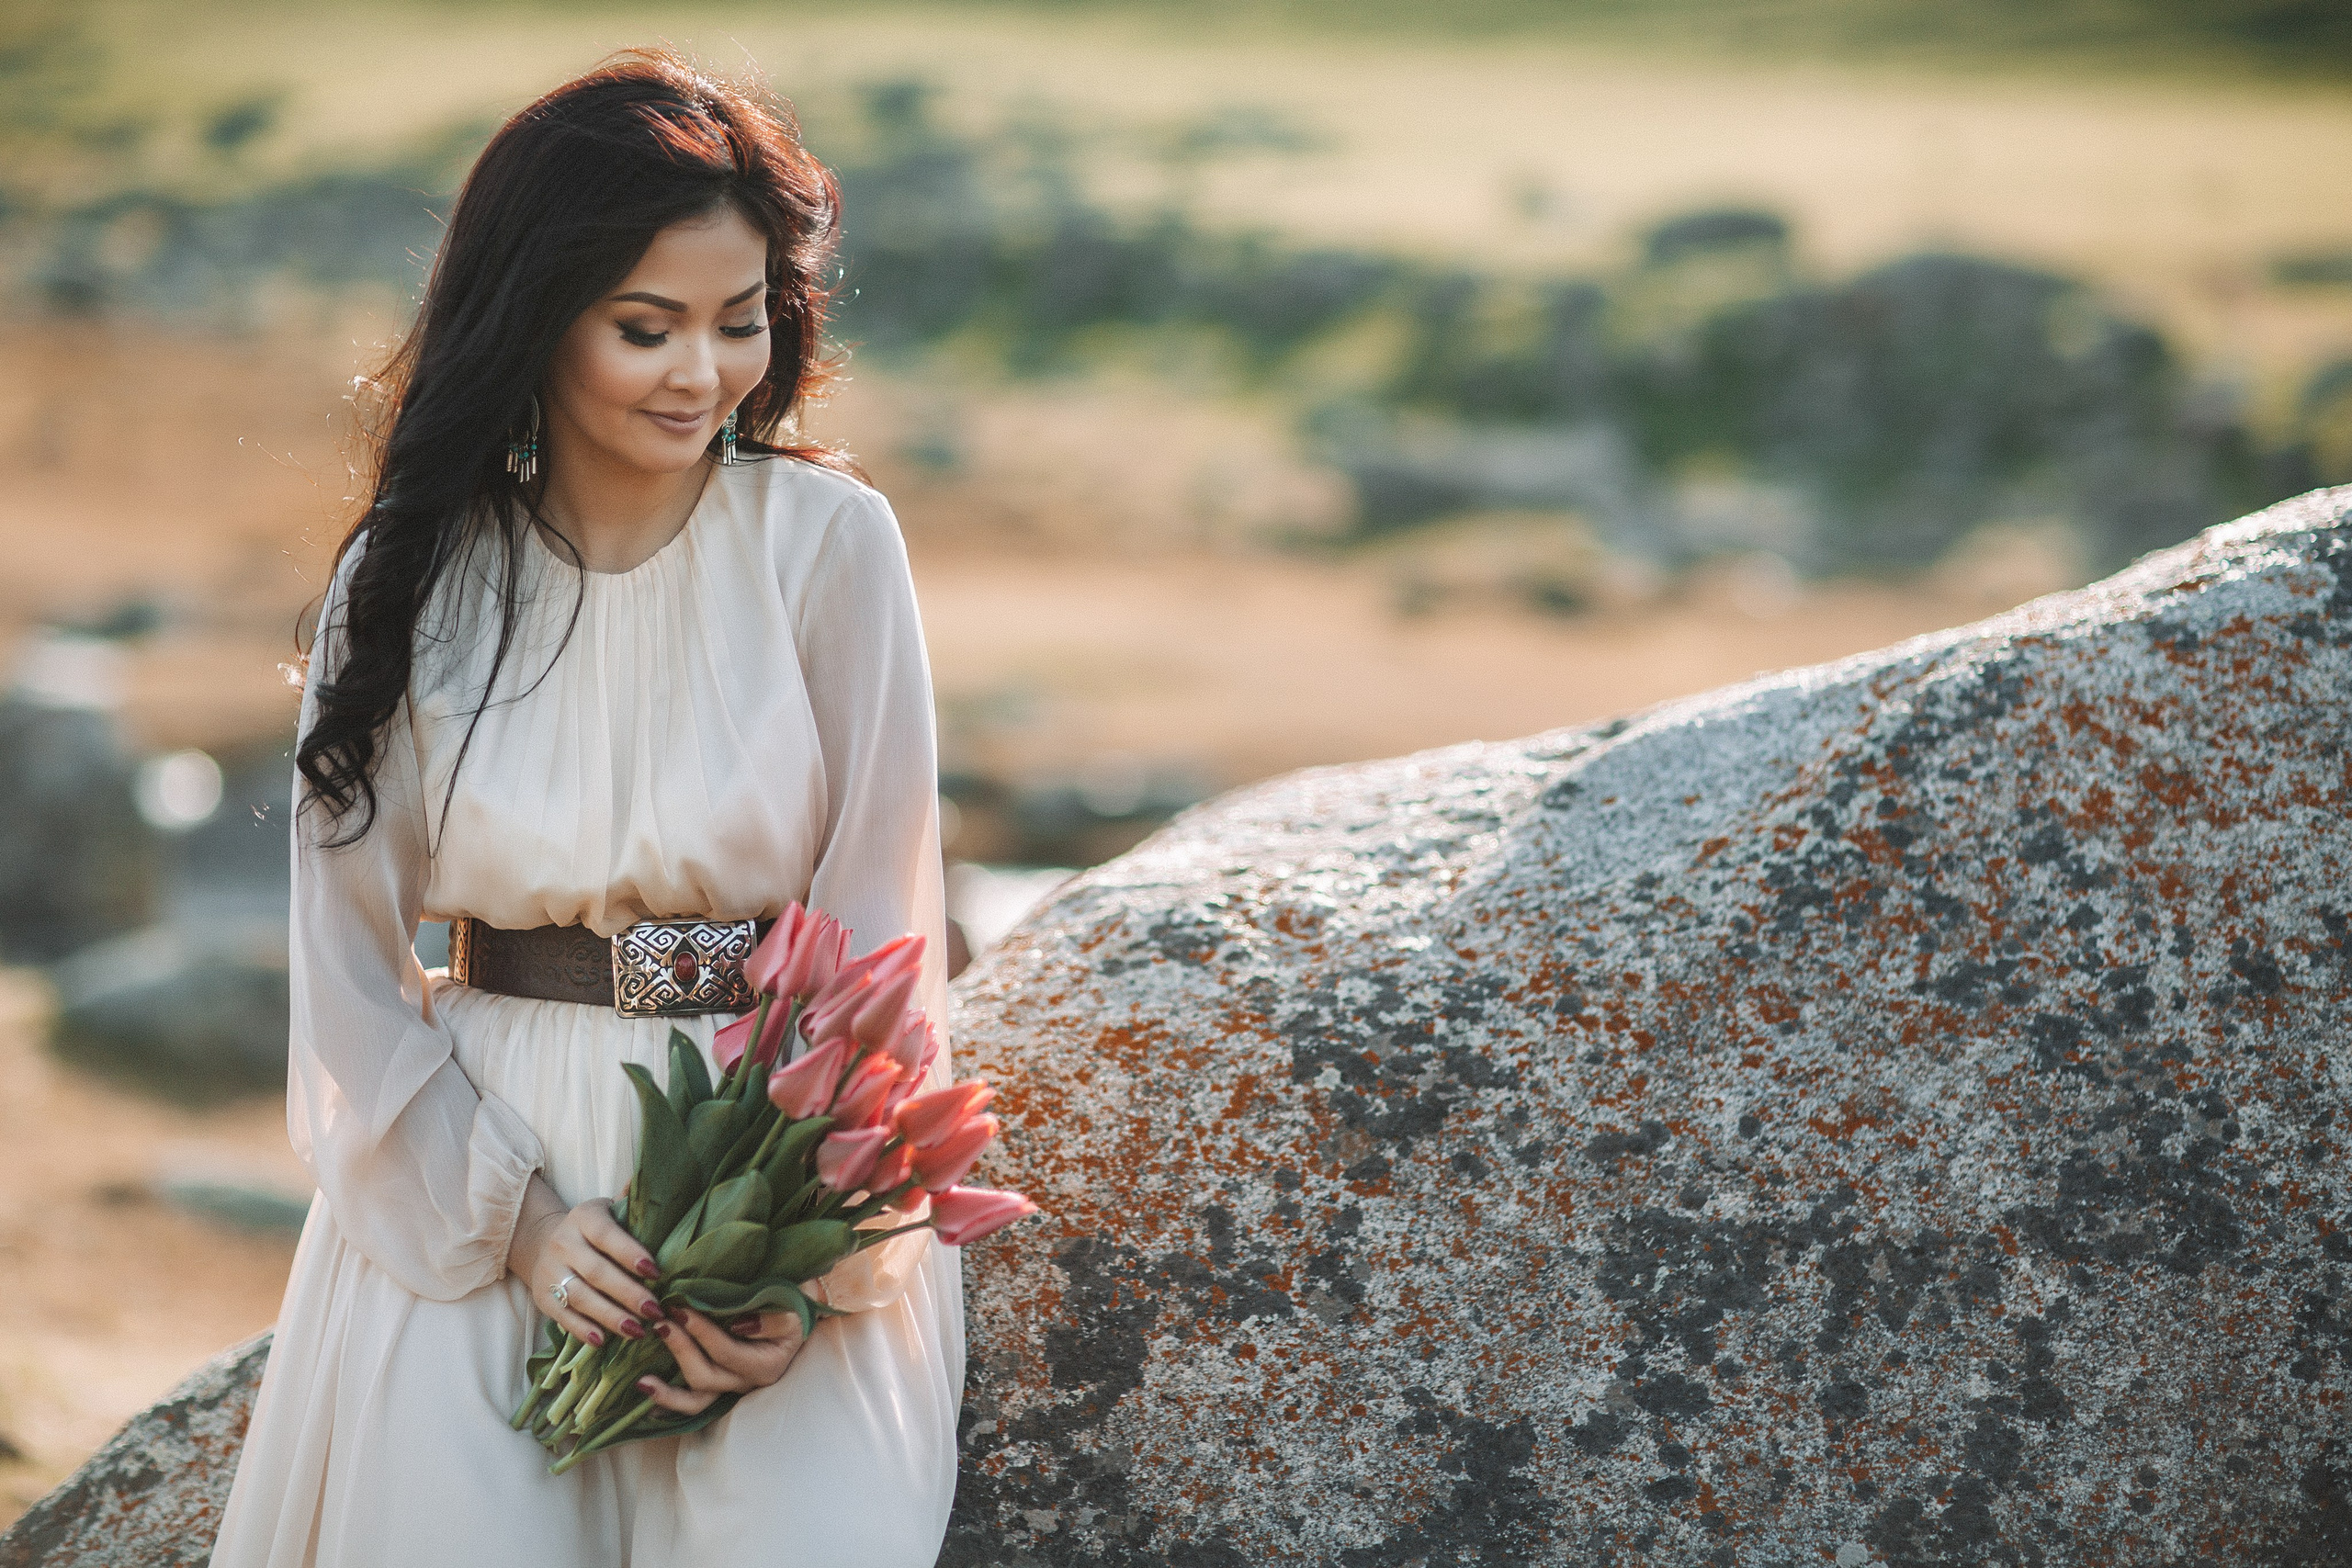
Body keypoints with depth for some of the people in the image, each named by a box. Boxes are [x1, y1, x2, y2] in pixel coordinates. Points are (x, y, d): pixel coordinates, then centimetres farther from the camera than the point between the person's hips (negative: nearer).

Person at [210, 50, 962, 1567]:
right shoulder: (412, 575, 2)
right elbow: (351, 958, 3)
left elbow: (879, 923, -3)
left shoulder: (829, 542, -2)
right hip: (470, 1172, 1)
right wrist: (511, 1213, -10)